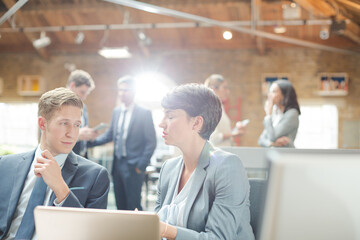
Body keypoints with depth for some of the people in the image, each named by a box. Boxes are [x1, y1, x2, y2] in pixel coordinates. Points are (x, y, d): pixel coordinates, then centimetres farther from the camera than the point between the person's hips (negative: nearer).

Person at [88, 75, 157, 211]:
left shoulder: (144, 113, -7)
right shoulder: (116, 112, 12)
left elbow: (151, 142, -8)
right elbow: (109, 135, 15)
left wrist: (141, 166, -11)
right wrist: (91, 141, -1)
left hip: (133, 167, -6)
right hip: (118, 164, 6)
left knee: (133, 205, -3)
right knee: (120, 204, 12)